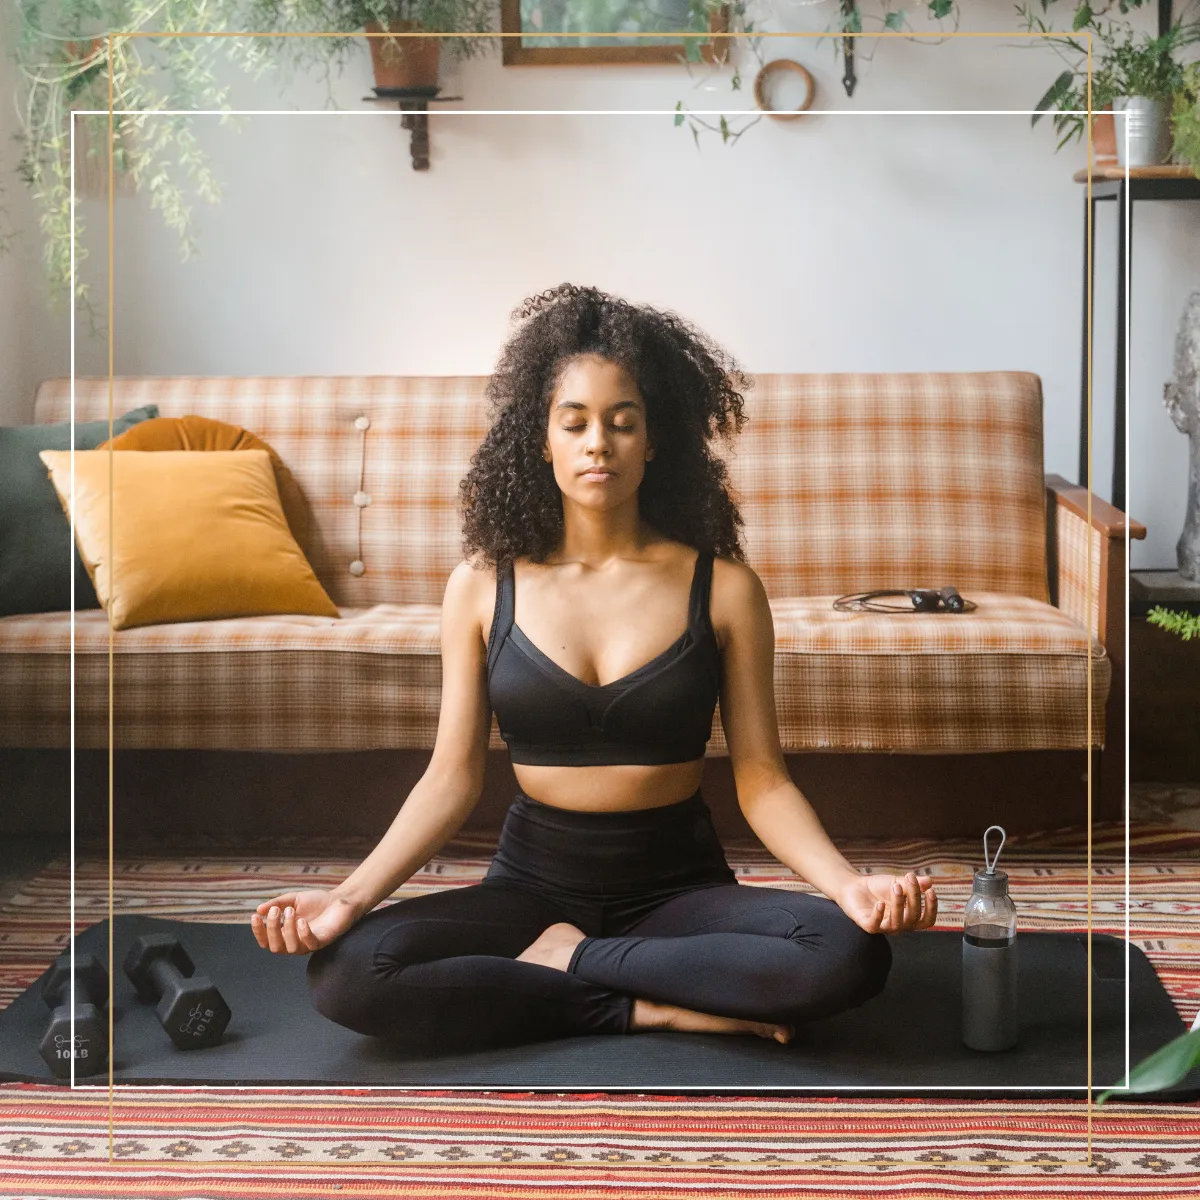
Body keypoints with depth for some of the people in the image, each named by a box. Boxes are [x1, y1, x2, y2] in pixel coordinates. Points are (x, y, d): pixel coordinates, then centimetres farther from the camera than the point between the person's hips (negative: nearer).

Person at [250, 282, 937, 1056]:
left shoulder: (723, 587, -3)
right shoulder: (482, 586, 0)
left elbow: (761, 778, -5)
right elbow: (453, 775, -2)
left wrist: (847, 883, -23)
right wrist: (350, 897, -17)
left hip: (678, 887, 0)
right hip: (533, 883, 1)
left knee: (850, 953, -31)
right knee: (345, 972, -27)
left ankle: (569, 961, -14)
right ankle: (652, 1007, -17)